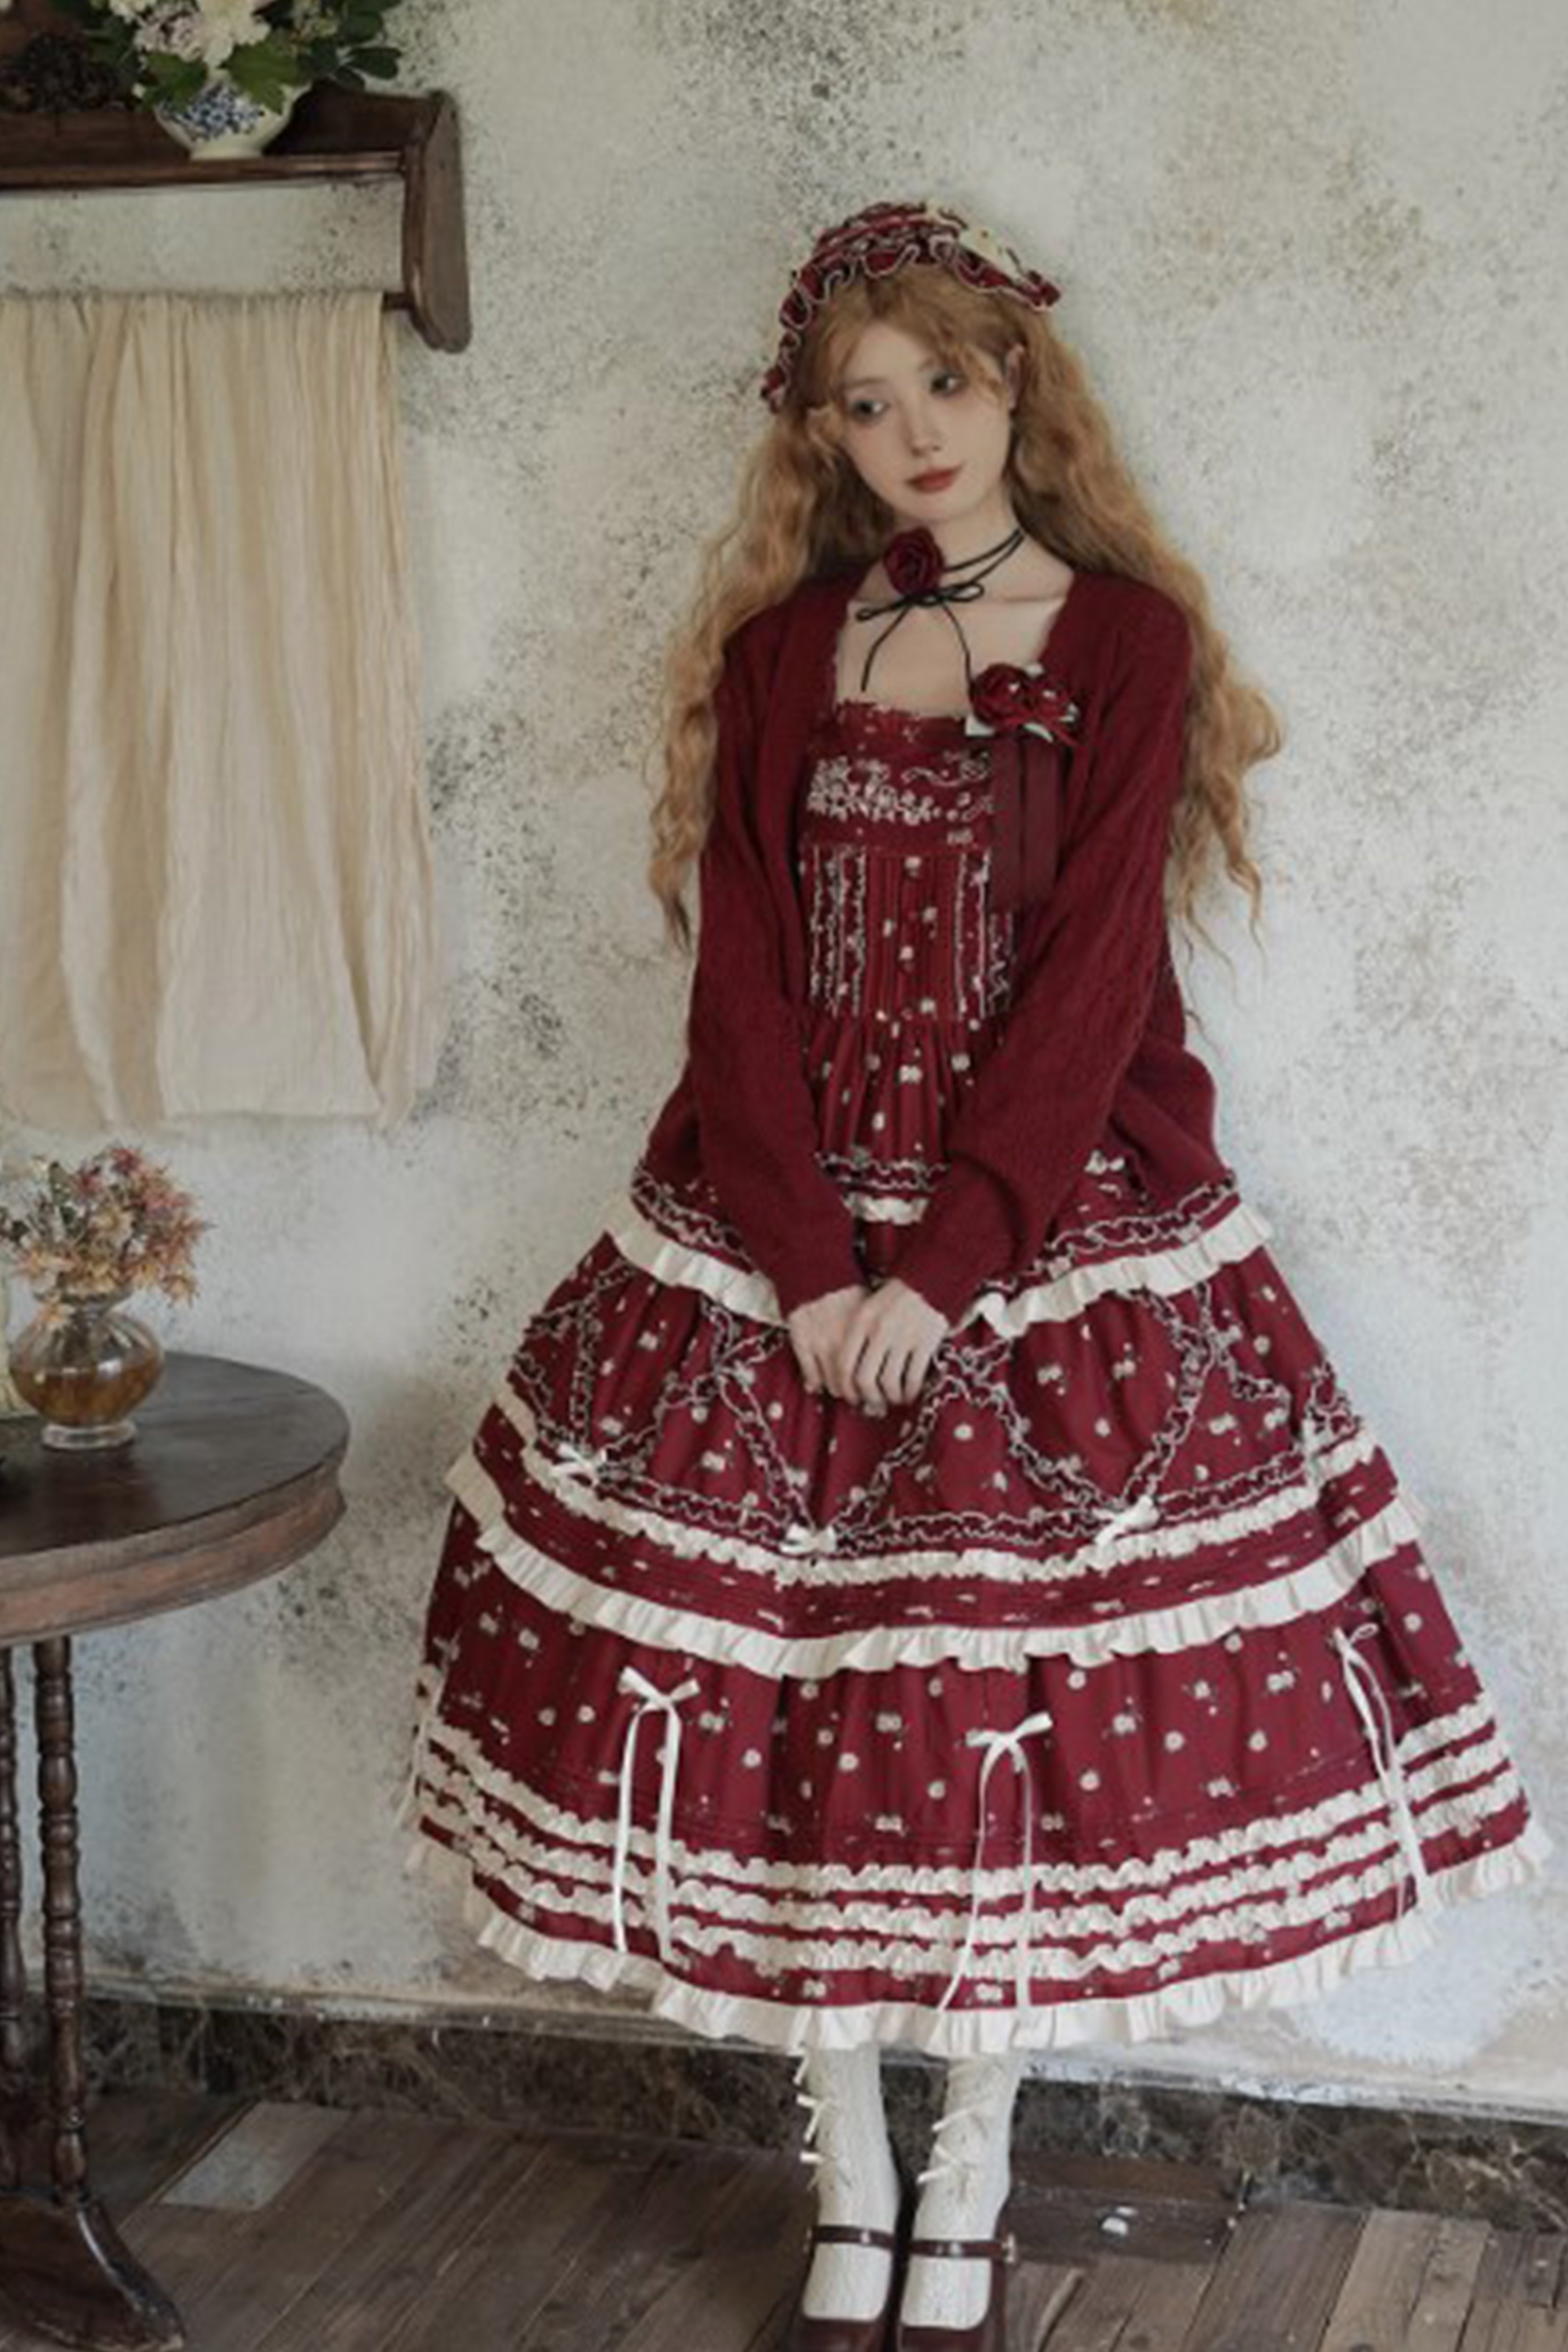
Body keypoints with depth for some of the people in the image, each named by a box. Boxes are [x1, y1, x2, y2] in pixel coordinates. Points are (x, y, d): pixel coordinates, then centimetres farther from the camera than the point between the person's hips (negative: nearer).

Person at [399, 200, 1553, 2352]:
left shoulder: (1127, 639, 0)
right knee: (775, 1687, 3)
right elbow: (748, 971, 0)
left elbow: (1092, 981, -8)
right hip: (779, 1243, 2)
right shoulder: (779, 649, 7)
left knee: (1028, 1691, 2)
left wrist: (947, 1268, -15)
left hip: (1053, 1233, -2)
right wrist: (810, 1264, -11)